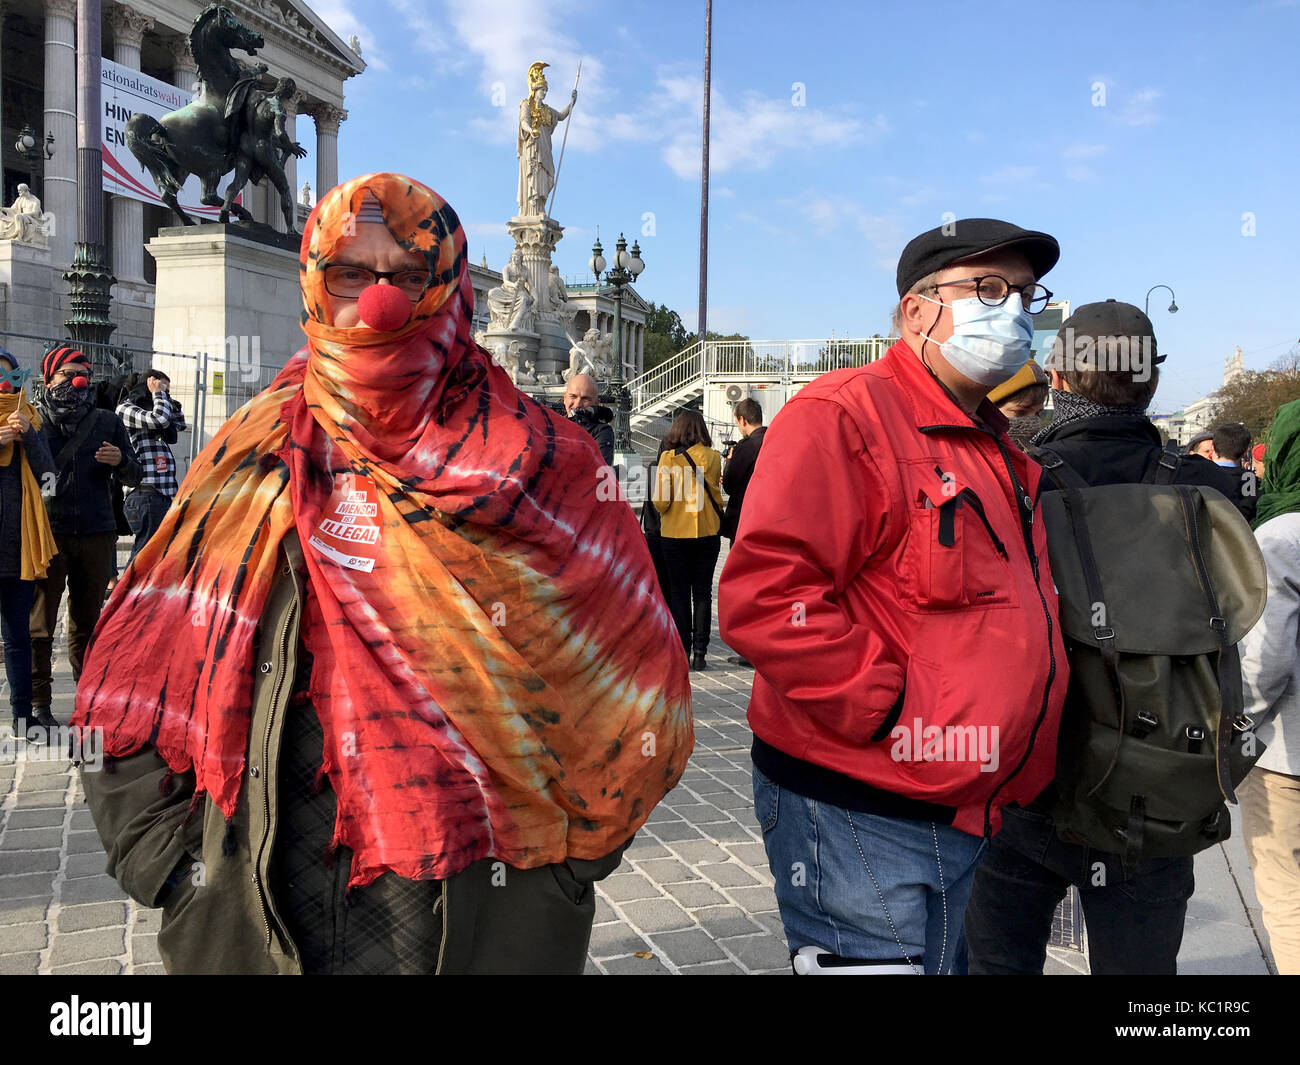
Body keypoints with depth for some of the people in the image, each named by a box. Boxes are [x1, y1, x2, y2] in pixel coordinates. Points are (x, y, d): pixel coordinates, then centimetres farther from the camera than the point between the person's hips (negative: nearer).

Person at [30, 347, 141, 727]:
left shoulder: (107, 421, 13)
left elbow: (135, 477, 12)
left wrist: (120, 460, -9)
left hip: (97, 535, 2)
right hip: (48, 532, -2)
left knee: (88, 622, 9)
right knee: (40, 623, -2)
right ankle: (38, 701, 6)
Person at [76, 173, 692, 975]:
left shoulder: (536, 463, -6)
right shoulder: (260, 454, 0)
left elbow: (626, 684, -3)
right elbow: (133, 688, 5)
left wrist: (567, 853, -6)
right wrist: (176, 870, -2)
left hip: (484, 909, -2)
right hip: (269, 903, 3)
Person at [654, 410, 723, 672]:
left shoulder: (668, 458, -8)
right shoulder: (712, 457, -3)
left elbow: (660, 500, -10)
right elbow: (716, 495, 4)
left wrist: (663, 513, 9)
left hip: (675, 533, -1)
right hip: (708, 531, 1)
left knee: (679, 593, 7)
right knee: (702, 592, 8)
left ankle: (682, 652, 6)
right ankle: (699, 653, 6)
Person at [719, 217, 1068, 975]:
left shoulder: (994, 446, 16)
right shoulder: (846, 414, -15)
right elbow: (763, 594, -26)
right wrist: (885, 712, -21)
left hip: (968, 817, 9)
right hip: (860, 818, -9)